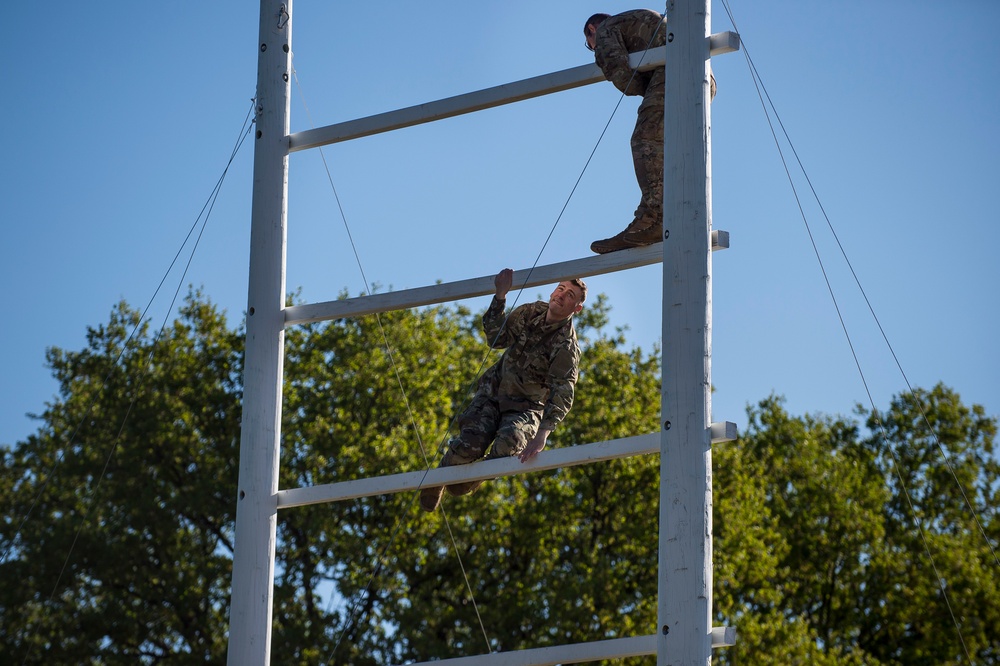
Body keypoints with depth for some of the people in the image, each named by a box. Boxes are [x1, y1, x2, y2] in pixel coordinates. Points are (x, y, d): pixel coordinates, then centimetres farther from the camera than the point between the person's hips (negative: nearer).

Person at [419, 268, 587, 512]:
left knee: (507, 447, -36)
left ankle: (467, 482, -5)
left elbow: (562, 395, -29)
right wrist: (500, 297, -14)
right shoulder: (531, 311, 0)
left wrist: (542, 435, -44)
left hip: (525, 407, -3)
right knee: (471, 445, -24)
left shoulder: (567, 347, -19)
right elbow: (496, 338, -2)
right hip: (493, 391, 3)